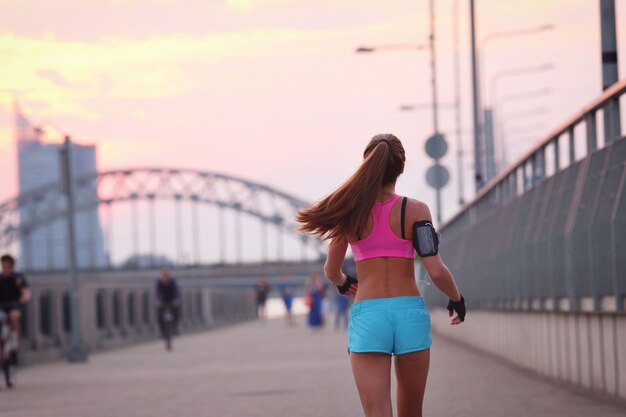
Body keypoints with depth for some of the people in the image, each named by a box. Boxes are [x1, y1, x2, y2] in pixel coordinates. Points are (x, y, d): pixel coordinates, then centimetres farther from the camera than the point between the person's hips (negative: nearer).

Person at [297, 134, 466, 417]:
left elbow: (332, 271, 9)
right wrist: (457, 299, 10)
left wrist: (343, 283, 32)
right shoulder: (415, 210, -4)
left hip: (367, 315, 0)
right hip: (410, 312, 1)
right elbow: (436, 271, -9)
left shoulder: (352, 212, 0)